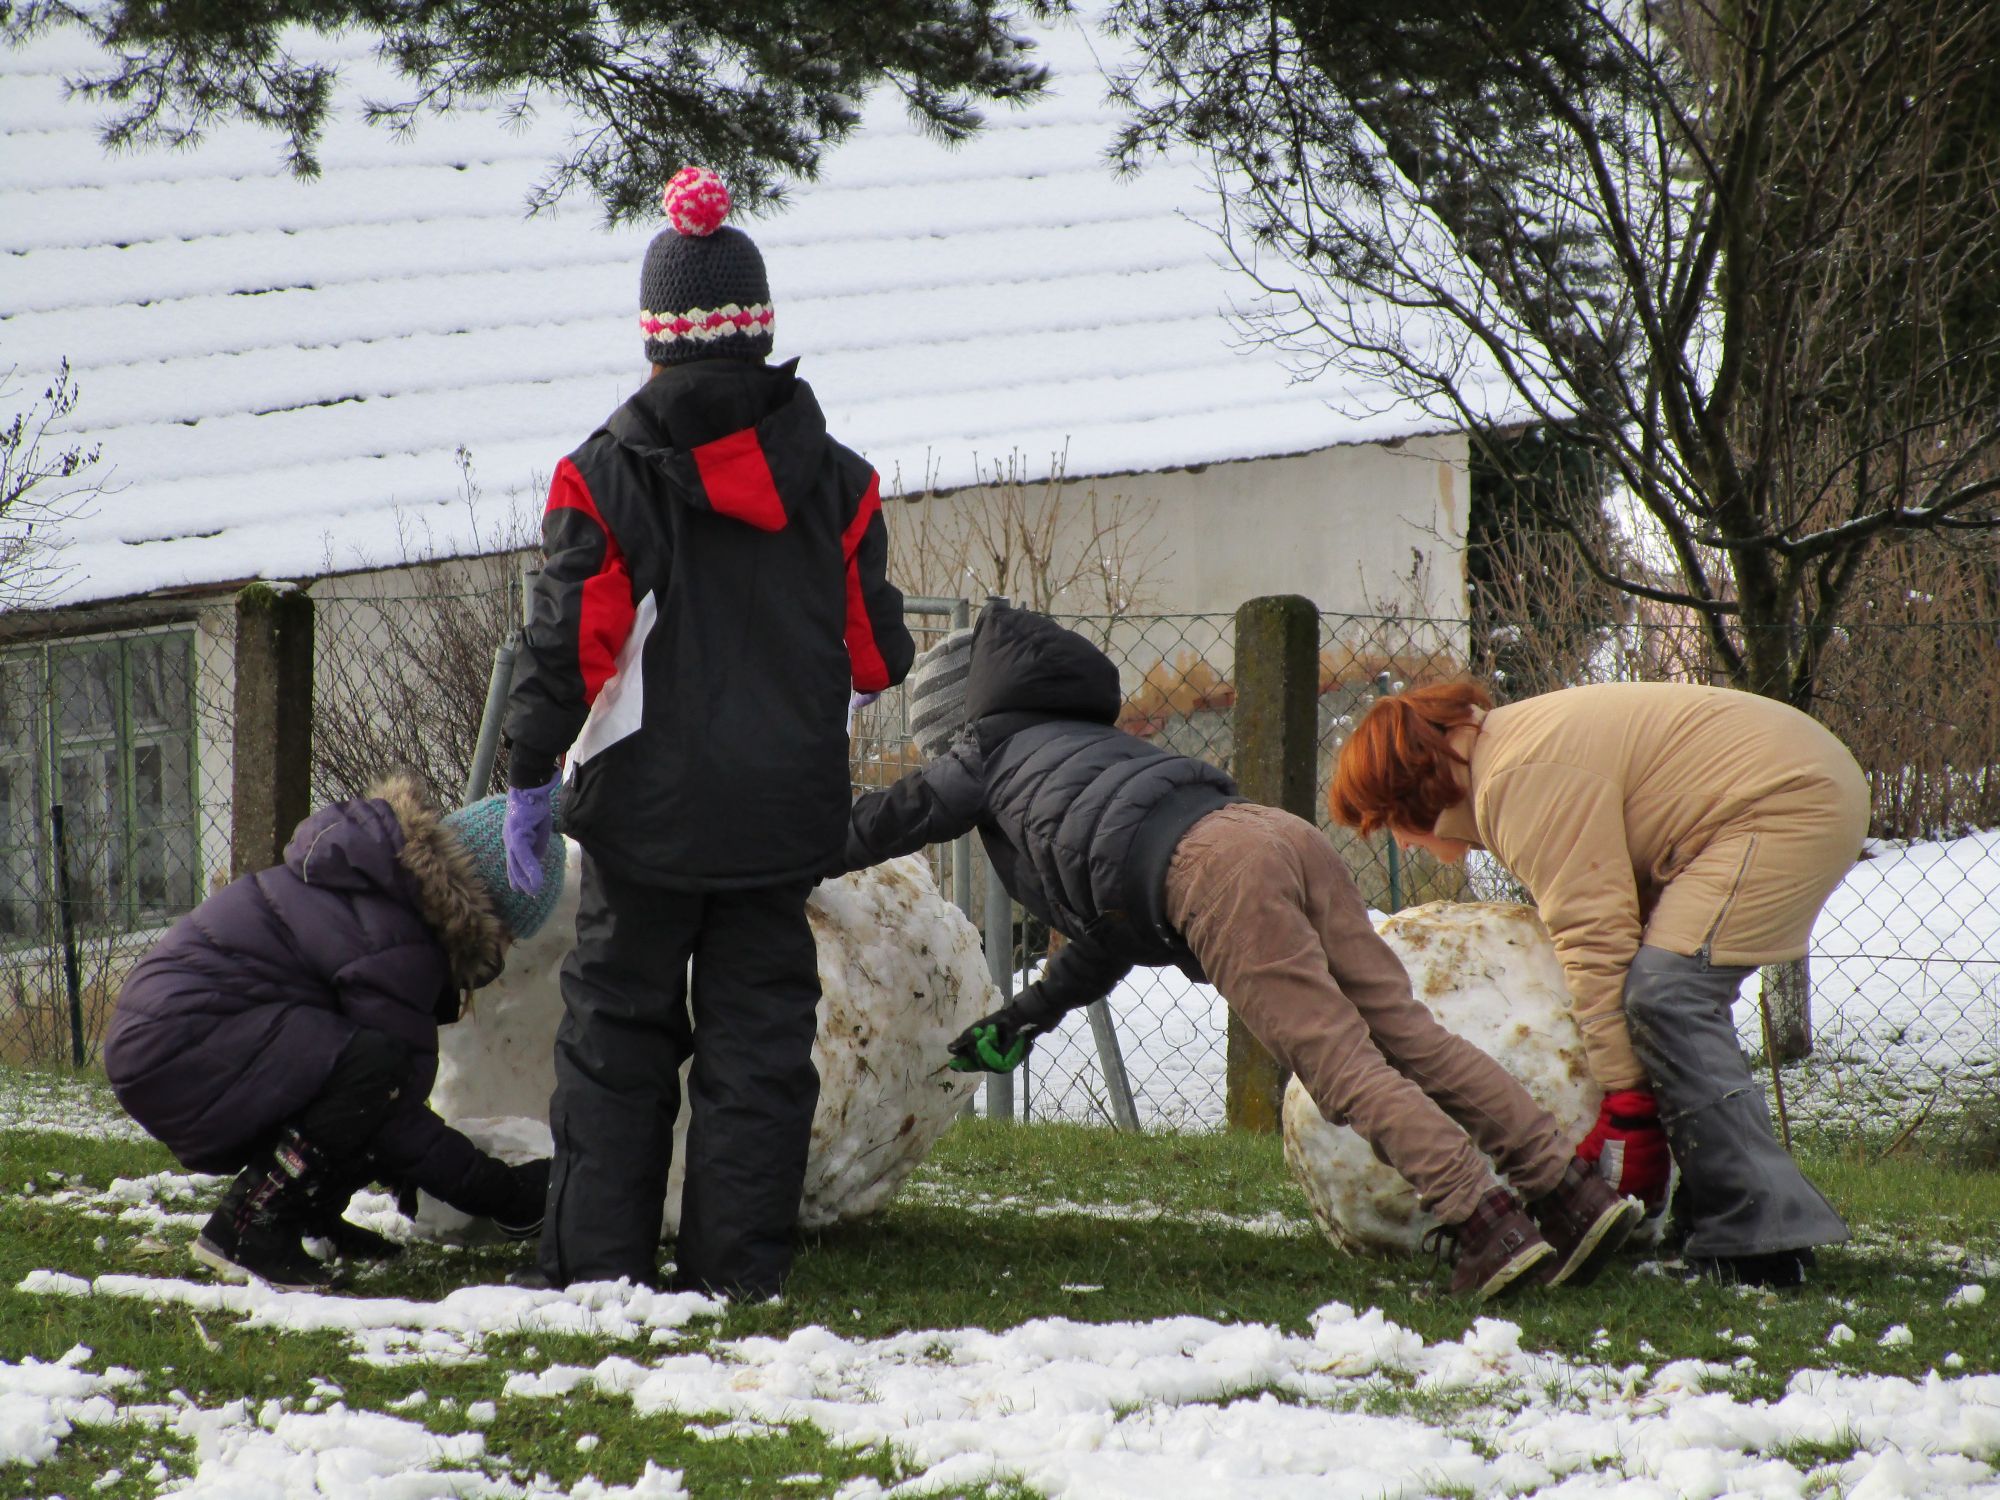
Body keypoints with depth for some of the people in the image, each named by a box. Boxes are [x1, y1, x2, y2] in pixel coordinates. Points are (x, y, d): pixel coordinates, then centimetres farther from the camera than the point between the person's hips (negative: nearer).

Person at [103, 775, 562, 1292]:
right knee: (376, 1067, -26)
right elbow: (397, 1120, -16)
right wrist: (500, 1193, -8)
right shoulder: (397, 948, -21)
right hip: (175, 1053, -10)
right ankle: (247, 1229, -18)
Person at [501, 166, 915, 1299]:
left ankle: (598, 1257, 6)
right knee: (761, 1027, 7)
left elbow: (567, 642, -10)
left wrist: (533, 773, 0)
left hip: (647, 804, -1)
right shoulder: (833, 479, 0)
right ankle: (741, 1262, 3)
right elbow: (876, 653, 5)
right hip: (786, 807, 2)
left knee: (618, 1030, 8)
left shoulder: (607, 474, -7)